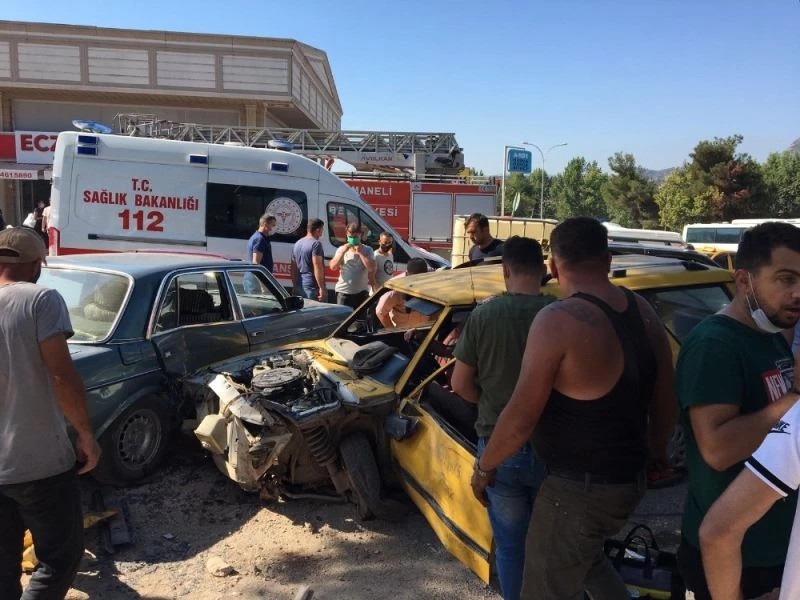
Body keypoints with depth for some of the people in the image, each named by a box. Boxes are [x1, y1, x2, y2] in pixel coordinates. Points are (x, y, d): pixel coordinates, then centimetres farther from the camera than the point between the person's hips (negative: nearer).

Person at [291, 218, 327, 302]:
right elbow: (317, 267, -19)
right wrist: (322, 288, -19)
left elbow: (293, 269, 19)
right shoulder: (316, 243, -11)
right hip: (312, 287, -9)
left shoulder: (297, 244, 15)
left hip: (299, 287, 9)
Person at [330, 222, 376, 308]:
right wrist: (343, 252, -13)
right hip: (343, 291, 0)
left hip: (361, 292, 0)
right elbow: (333, 267, -6)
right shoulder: (341, 249, 4)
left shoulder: (367, 250, -1)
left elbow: (371, 268, -14)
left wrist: (360, 253, -15)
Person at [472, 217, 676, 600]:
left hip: (580, 487, -8)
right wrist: (654, 456, 25)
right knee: (584, 555, 33)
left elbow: (521, 417, -21)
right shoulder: (644, 313, 1)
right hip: (628, 477, 8)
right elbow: (666, 402, 9)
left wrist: (484, 467, -5)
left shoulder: (558, 320, -22)